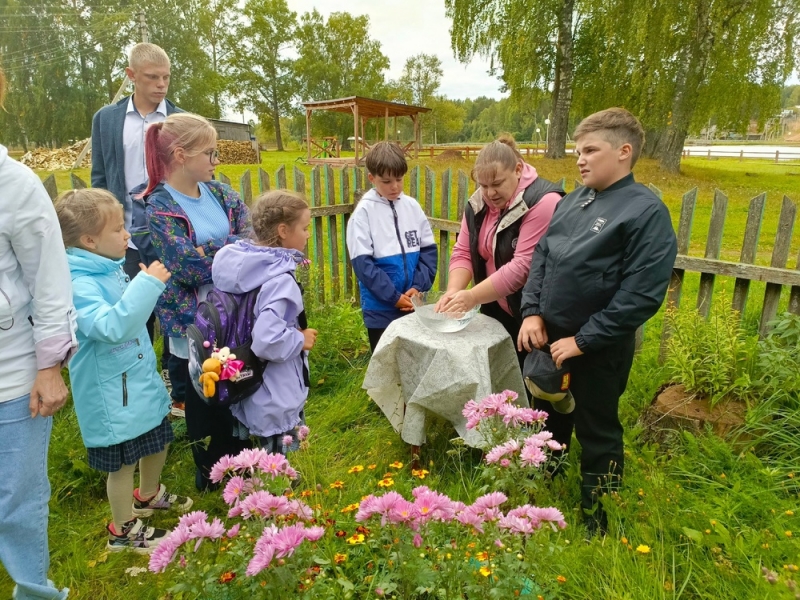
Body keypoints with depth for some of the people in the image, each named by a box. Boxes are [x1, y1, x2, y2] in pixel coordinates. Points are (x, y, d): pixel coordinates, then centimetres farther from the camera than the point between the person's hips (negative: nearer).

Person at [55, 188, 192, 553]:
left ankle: (148, 495, 53)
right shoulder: (79, 285, -25)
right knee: (123, 460, 9)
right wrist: (147, 284, -39)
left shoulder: (111, 268, 2)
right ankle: (124, 530, 33)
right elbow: (111, 326, -41)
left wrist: (149, 283, 7)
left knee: (159, 438, 25)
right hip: (112, 391, -9)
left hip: (140, 378, 9)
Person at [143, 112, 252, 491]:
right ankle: (210, 472, 36)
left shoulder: (219, 192, 5)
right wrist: (232, 246, -14)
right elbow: (188, 266, -21)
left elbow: (252, 236, -4)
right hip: (194, 322, -4)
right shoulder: (160, 206, -12)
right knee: (204, 399, 14)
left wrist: (209, 251, -19)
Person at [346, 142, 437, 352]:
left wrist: (419, 287, -10)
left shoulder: (412, 207, 2)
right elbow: (362, 263, -13)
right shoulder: (364, 212, -10)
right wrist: (393, 297, -15)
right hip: (380, 307, -3)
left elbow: (429, 249, 3)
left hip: (413, 303, 4)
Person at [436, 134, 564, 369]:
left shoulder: (543, 201, -21)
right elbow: (463, 252, -1)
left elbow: (523, 266, -27)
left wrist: (472, 297, -29)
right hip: (496, 310, 7)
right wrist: (454, 291, -19)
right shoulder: (478, 202, 2)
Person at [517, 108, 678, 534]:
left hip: (598, 350, -6)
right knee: (548, 422, 24)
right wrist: (533, 311, -4)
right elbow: (541, 255, 8)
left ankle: (597, 526, 36)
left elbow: (642, 295, -21)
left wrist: (583, 340, -19)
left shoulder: (646, 211, -16)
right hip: (549, 338, 7)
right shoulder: (574, 200, 5)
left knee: (596, 435, 12)